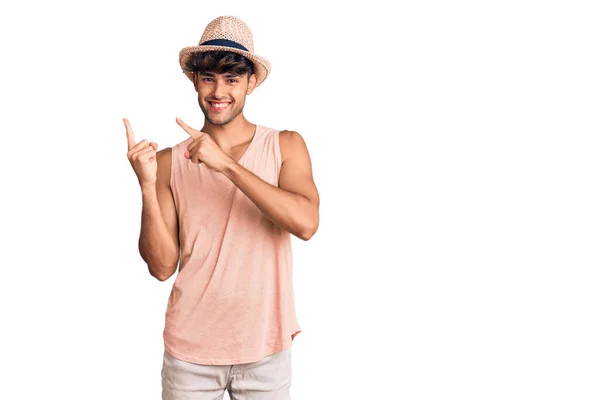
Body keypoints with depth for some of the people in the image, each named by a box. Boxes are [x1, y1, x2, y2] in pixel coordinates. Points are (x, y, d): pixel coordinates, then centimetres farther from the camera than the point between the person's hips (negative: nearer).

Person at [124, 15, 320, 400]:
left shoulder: (285, 146, -4)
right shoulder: (170, 161, -2)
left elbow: (306, 223, -21)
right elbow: (162, 266, -5)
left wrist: (226, 164, -23)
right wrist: (147, 185, -18)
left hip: (266, 350, 0)